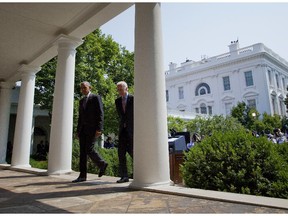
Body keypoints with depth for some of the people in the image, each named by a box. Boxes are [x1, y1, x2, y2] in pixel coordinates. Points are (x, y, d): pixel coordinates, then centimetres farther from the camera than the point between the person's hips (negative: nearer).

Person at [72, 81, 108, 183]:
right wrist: (78, 130, 14)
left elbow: (100, 114, -10)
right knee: (82, 151, 2)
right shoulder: (82, 101, 20)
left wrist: (99, 129, -18)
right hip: (83, 129, 7)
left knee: (89, 149, -11)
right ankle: (82, 175, 6)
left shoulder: (96, 98, -2)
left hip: (92, 128, -7)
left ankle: (102, 164, 13)